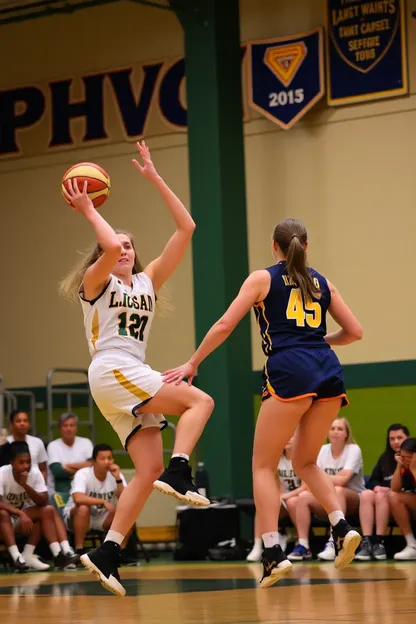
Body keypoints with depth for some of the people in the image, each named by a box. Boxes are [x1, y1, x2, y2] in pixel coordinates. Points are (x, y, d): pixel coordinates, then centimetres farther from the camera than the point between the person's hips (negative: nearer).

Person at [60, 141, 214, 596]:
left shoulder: (147, 283, 20)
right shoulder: (94, 281, 4)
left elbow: (186, 229, 13)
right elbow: (109, 247, -22)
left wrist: (154, 178, 12)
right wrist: (88, 211, -8)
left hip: (133, 377, 7)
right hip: (112, 371, -7)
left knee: (149, 469, -4)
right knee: (199, 401, -15)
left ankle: (107, 553, -8)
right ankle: (178, 473, -25)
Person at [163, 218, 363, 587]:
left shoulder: (263, 279, 10)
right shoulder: (322, 283, 20)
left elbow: (225, 325, 3)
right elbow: (354, 331, 20)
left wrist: (192, 365, 11)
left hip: (290, 371, -4)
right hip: (329, 373, 5)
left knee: (263, 465, 4)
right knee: (305, 462, 21)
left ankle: (273, 553, -10)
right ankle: (342, 527, -1)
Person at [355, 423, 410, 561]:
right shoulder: (385, 458, 18)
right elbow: (372, 480, 14)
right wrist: (377, 487, -10)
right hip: (387, 503, 5)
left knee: (381, 496, -32)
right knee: (366, 494, -25)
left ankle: (379, 542, -36)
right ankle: (366, 542, -39)